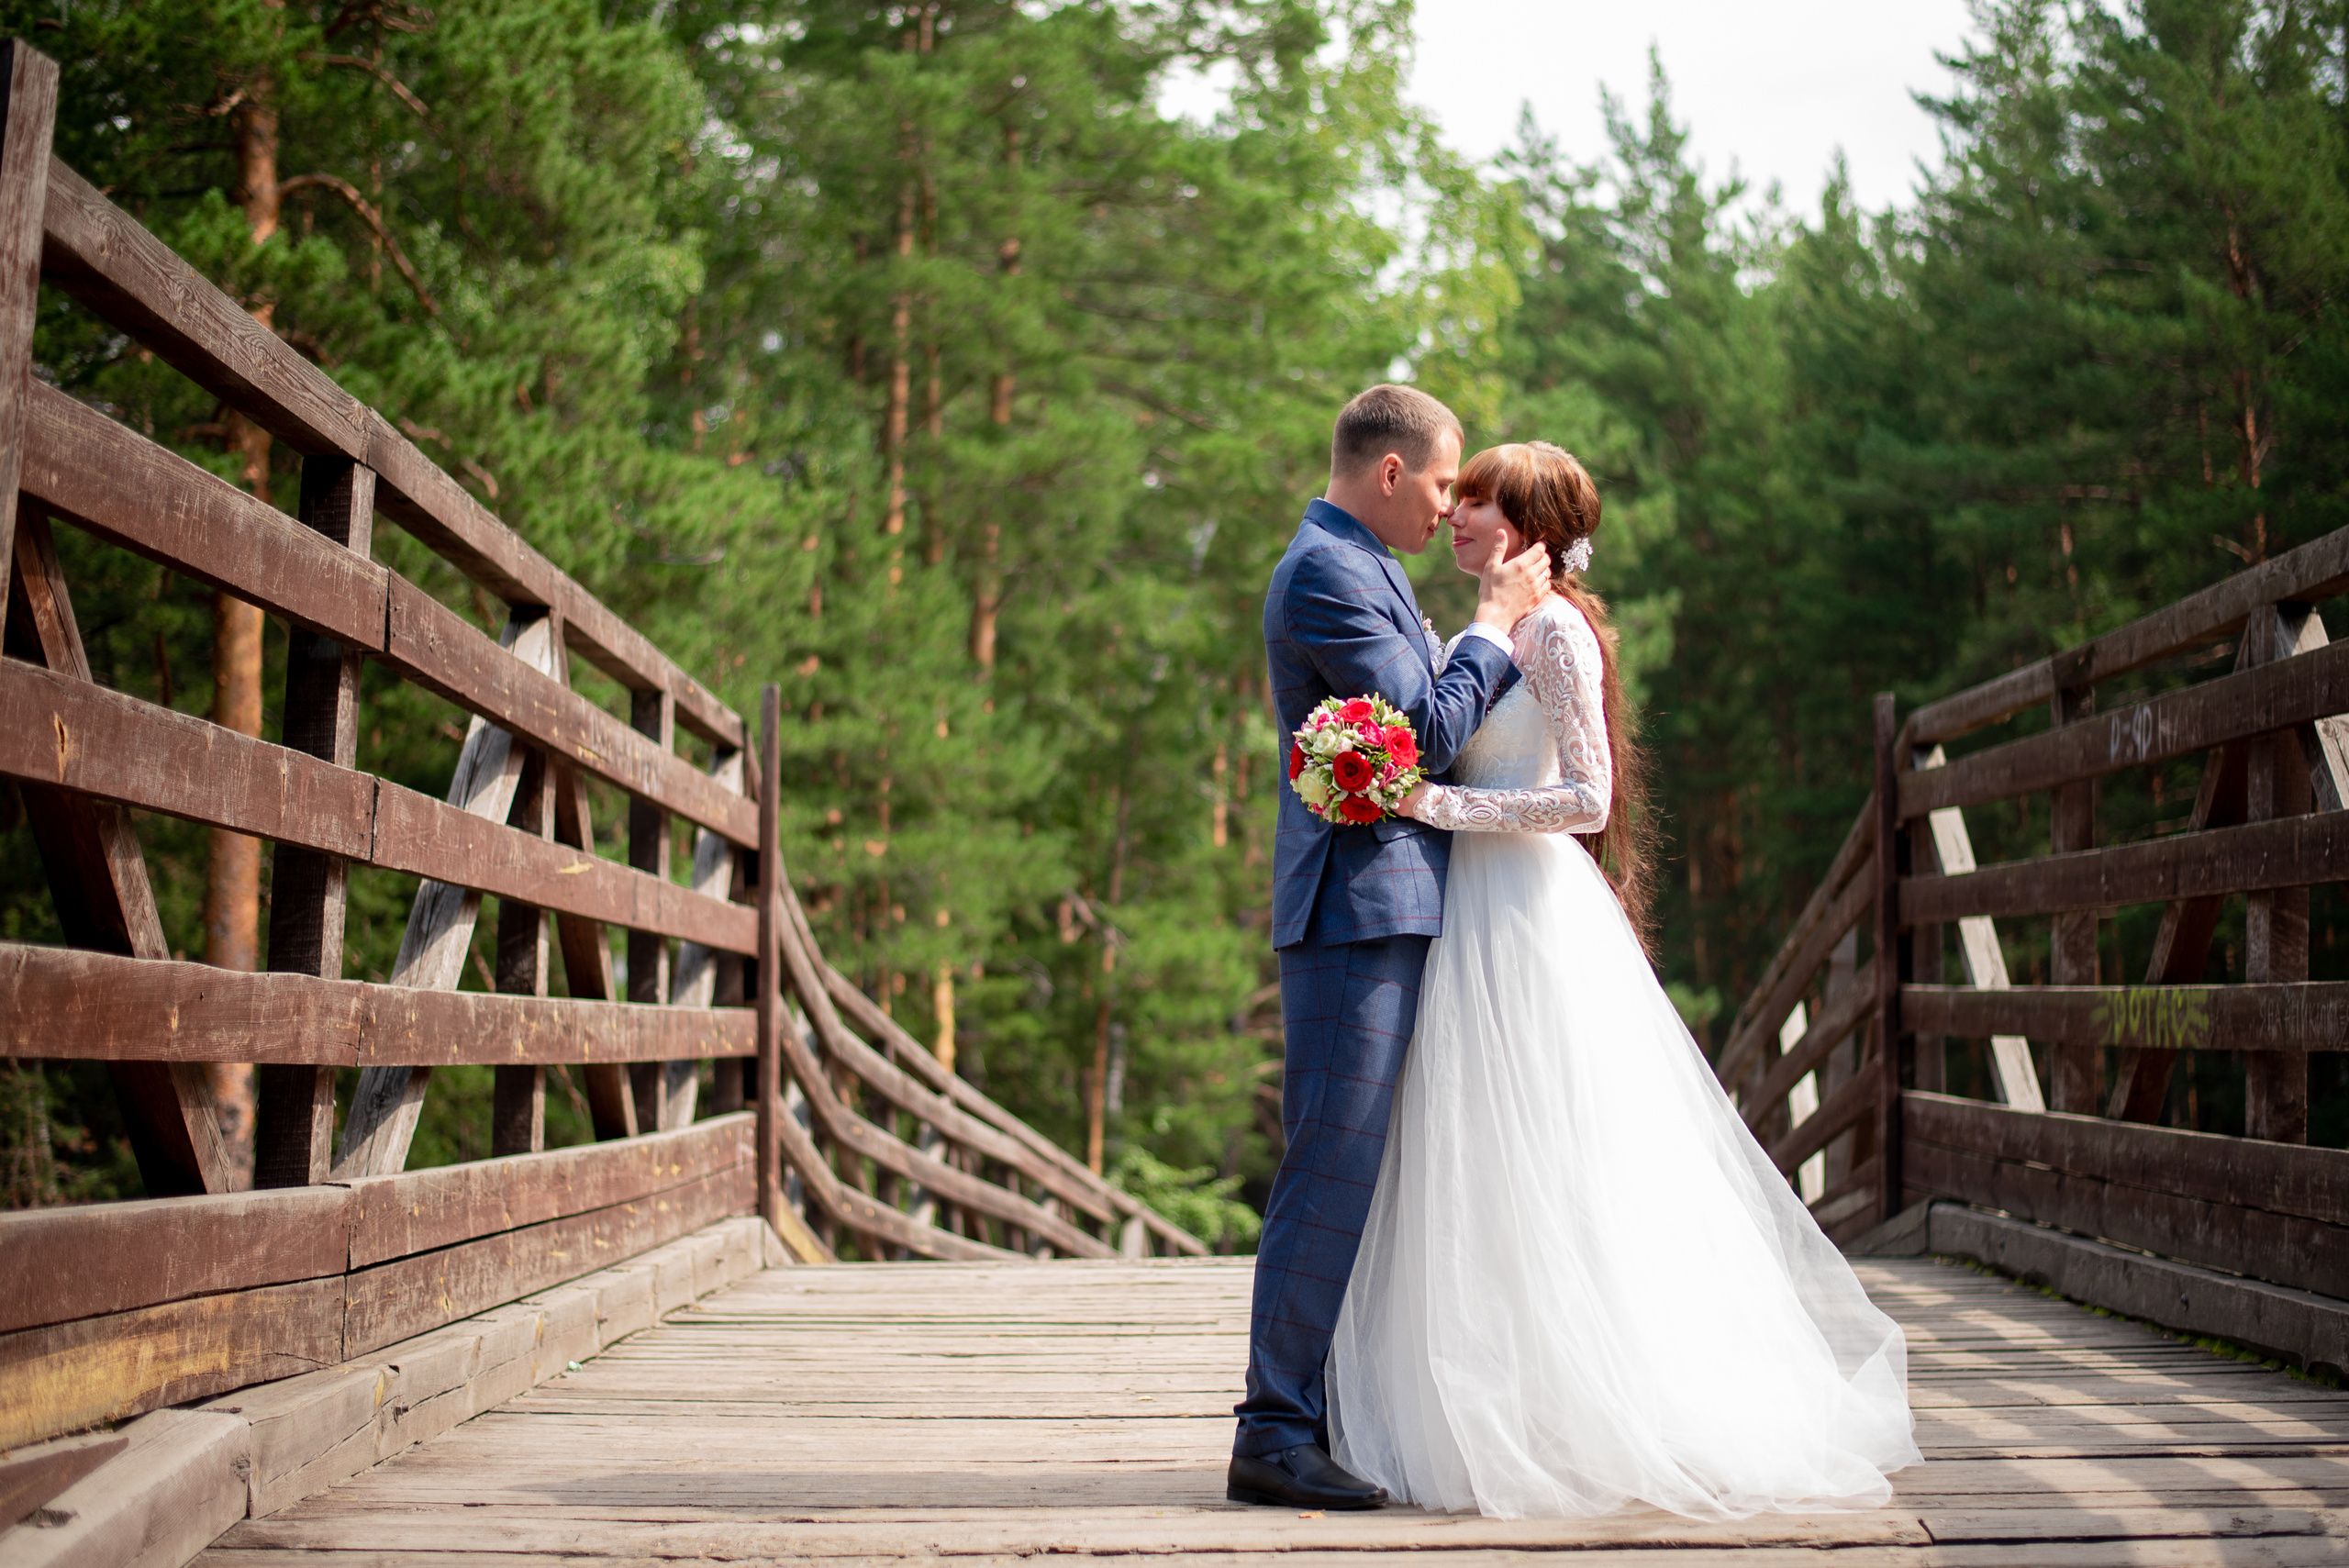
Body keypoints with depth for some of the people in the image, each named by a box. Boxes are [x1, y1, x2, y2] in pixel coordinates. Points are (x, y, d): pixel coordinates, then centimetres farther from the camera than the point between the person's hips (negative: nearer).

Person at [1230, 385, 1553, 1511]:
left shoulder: (1354, 567, 20)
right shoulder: (1329, 574, -13)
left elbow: (1424, 721, 22)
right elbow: (1428, 736, -16)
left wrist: (1500, 626, 13)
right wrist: (1496, 623, -6)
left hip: (1387, 908, 11)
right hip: (1357, 907, -11)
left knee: (1355, 1176, 13)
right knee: (1330, 1174, -10)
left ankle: (1327, 1412, 19)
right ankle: (1273, 1437, -6)